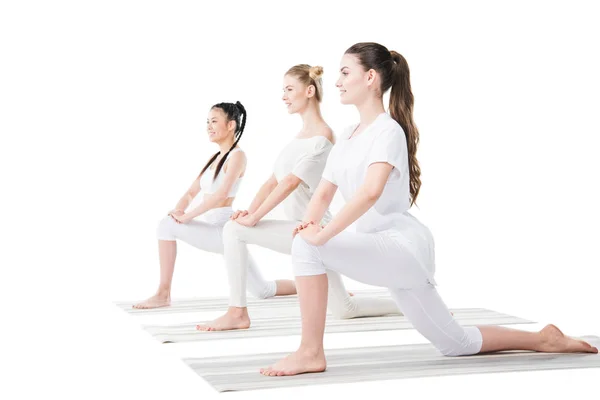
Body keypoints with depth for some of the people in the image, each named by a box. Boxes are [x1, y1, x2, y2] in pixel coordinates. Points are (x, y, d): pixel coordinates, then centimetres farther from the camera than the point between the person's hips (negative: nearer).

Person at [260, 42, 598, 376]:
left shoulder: (388, 130, -12)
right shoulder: (348, 136, 15)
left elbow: (370, 192, -29)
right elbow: (324, 193, 12)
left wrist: (321, 235, -29)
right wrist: (307, 224, -9)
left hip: (403, 245, -9)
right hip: (386, 248, 9)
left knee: (307, 248, -23)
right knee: (457, 343, 15)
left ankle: (311, 353, -14)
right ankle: (545, 339, 29)